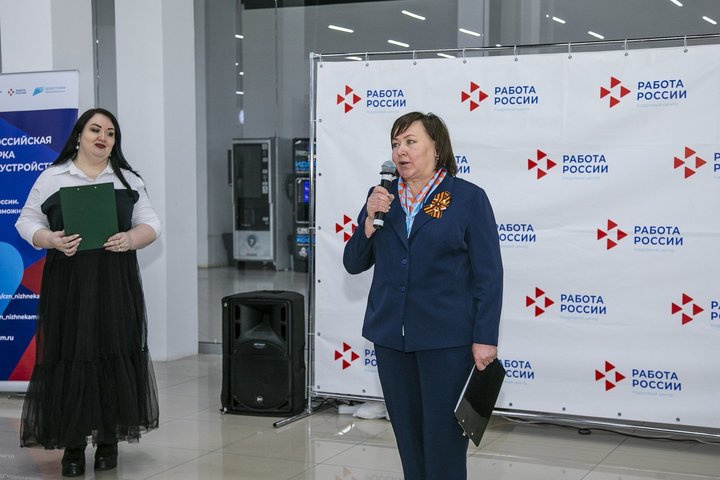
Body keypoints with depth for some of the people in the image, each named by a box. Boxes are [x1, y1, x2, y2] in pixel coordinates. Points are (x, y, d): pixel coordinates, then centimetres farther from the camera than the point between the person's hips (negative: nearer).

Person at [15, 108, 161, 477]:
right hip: (68, 284, -1)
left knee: (115, 358, 2)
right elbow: (28, 220, 6)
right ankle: (73, 445, 7)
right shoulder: (52, 178, 6)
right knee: (69, 360, -3)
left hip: (116, 284, 2)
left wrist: (130, 239, -12)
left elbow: (151, 223, 9)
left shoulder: (129, 180, 11)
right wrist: (52, 240, -13)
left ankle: (109, 440, 14)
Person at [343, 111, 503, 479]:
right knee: (407, 435, 12)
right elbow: (353, 264, 8)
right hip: (390, 335, 5)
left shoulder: (469, 198, -4)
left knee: (443, 437, 1)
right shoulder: (381, 197, 8)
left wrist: (485, 338, -11)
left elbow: (489, 274, -6)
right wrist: (370, 220, -8)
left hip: (446, 338, -4)